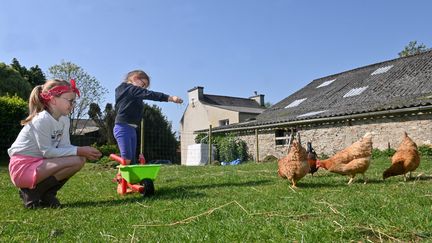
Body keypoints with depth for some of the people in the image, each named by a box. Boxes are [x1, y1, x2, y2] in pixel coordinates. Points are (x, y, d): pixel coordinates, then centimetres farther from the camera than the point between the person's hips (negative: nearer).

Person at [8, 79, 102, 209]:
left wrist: (84, 151, -20)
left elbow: (65, 147, -2)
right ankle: (32, 193, -7)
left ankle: (46, 195, 6)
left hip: (39, 163, 8)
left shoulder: (64, 120, 5)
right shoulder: (42, 119, -21)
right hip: (23, 168, -8)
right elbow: (47, 151, -22)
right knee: (74, 161, -22)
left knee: (80, 159, -3)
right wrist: (78, 151, -23)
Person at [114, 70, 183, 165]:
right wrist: (170, 98, -27)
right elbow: (149, 94, -20)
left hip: (131, 129, 10)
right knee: (127, 159, -16)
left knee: (132, 161, 7)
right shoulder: (130, 89, -7)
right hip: (123, 128, -10)